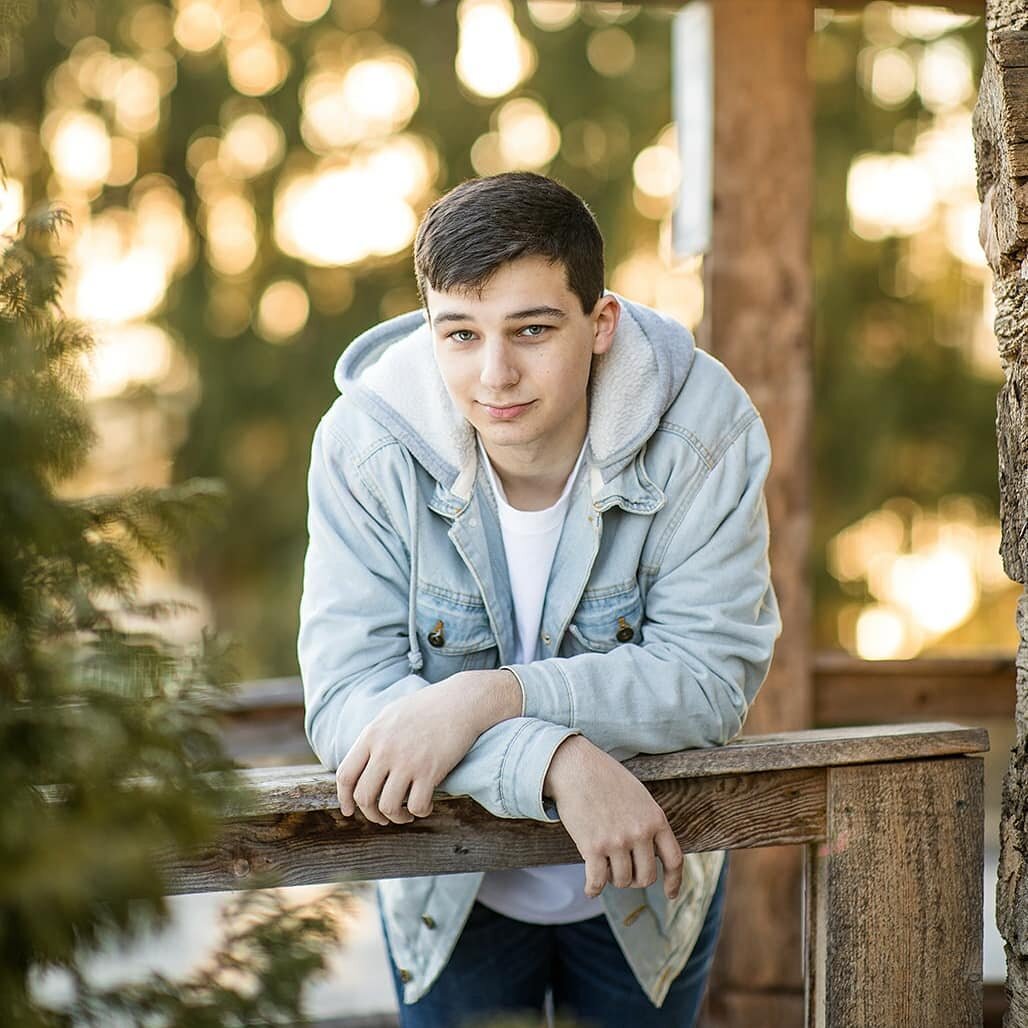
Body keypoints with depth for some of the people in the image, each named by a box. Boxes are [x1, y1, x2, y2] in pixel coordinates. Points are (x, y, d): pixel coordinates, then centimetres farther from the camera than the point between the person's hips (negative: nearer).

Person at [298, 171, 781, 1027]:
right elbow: (347, 697, -27)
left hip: (647, 885, 1)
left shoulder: (705, 429, -21)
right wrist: (562, 762, -41)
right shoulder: (366, 445, -22)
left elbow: (710, 675, -24)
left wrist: (490, 696, -36)